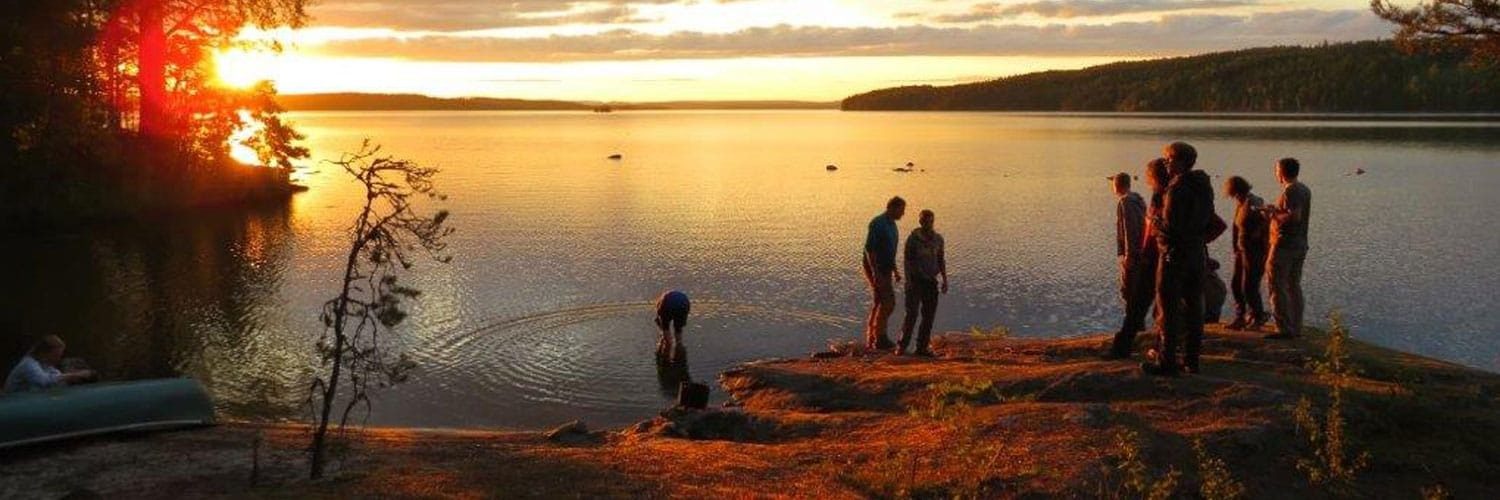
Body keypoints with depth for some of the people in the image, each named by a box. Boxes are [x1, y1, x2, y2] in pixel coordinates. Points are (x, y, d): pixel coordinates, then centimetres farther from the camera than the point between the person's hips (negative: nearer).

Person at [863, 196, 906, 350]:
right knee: (886, 303, -13)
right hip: (875, 269, -9)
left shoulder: (891, 225, 15)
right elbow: (869, 248, -22)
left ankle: (871, 340, 13)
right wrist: (876, 273, -26)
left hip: (885, 270, 9)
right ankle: (880, 339, -8)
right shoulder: (877, 223, -15)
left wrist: (895, 271, 22)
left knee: (879, 305, 8)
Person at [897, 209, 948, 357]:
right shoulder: (913, 238, -6)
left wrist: (945, 280, 8)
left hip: (931, 281, 4)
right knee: (912, 313, -11)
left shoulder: (938, 239, 6)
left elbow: (941, 260, 14)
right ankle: (901, 346, -5)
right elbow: (908, 260, -6)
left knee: (929, 315, 3)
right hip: (916, 280, -4)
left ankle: (922, 347, 9)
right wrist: (908, 281, -13)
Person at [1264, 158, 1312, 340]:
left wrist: (1274, 214, -13)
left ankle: (1284, 329, -6)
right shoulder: (1305, 190, 13)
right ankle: (1296, 328, 17)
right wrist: (1277, 210, 19)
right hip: (1301, 245, 9)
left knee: (1278, 288, -5)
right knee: (1294, 287, 14)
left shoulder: (1290, 191, -16)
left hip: (1285, 245, -9)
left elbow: (1294, 217, -26)